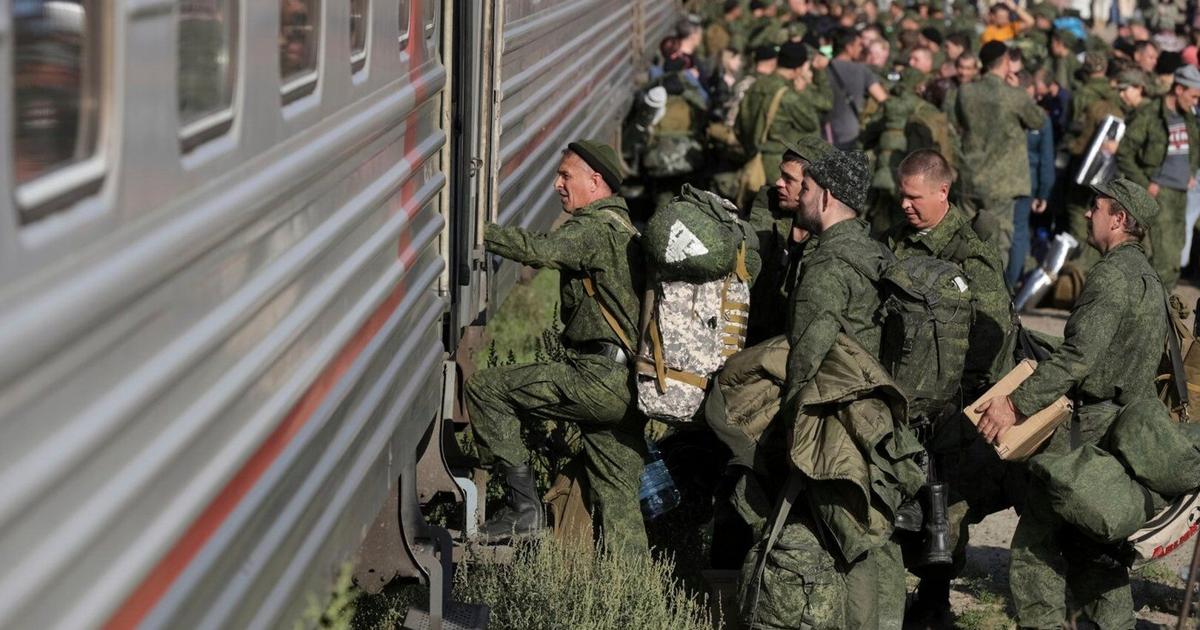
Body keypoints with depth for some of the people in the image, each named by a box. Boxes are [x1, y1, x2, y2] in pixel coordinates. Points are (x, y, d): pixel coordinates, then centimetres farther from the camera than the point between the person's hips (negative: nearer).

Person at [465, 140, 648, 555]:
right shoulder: (623, 227, 25)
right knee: (617, 497, 11)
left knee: (484, 389, -6)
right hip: (628, 386, 10)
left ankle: (523, 504, -6)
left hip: (597, 379, -10)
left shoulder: (596, 227, -7)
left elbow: (540, 251, -25)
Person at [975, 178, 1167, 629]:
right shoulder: (1147, 277, 17)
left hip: (1089, 428, -10)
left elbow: (1079, 356, -24)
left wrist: (1018, 404, -23)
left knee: (1036, 538, -6)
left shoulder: (1112, 275, -15)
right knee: (1091, 542, 16)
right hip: (1124, 427, 10)